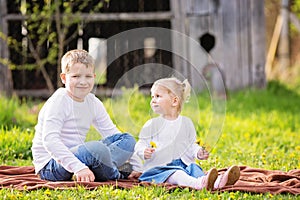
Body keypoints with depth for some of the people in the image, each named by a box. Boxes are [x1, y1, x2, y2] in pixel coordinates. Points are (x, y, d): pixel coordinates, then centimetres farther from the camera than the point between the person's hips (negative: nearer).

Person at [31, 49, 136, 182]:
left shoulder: (93, 103, 8)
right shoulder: (58, 102, -15)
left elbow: (112, 133, 10)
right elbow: (49, 140, -26)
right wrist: (78, 167, -36)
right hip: (50, 167, -8)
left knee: (128, 140, 1)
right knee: (96, 148, -36)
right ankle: (115, 176, -5)